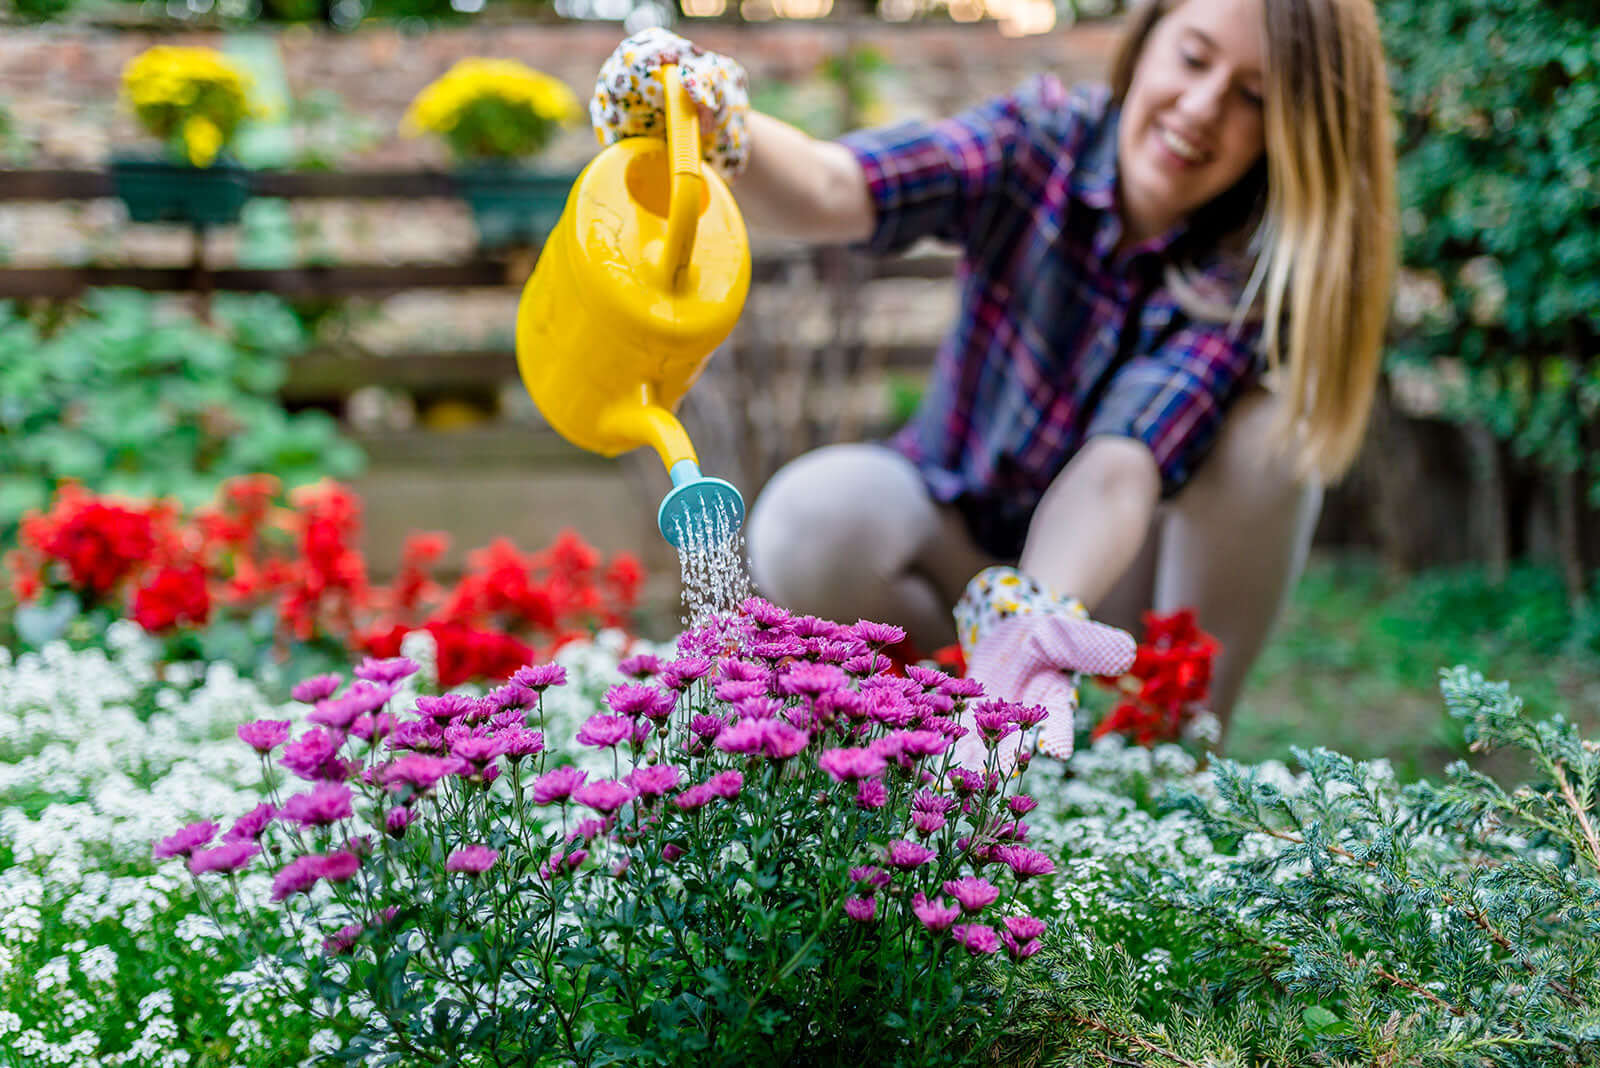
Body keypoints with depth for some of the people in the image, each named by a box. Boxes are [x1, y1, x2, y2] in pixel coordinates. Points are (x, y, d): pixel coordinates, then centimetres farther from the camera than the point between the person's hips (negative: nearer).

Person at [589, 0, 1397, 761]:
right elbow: (832, 192, -34)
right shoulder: (1044, 138, -16)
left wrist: (1032, 618, -53)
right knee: (813, 523, -31)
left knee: (1266, 429, -28)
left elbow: (1119, 466, -35)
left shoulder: (1259, 269, -20)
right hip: (956, 528, 1)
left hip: (1106, 570, 0)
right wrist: (712, 133, -55)